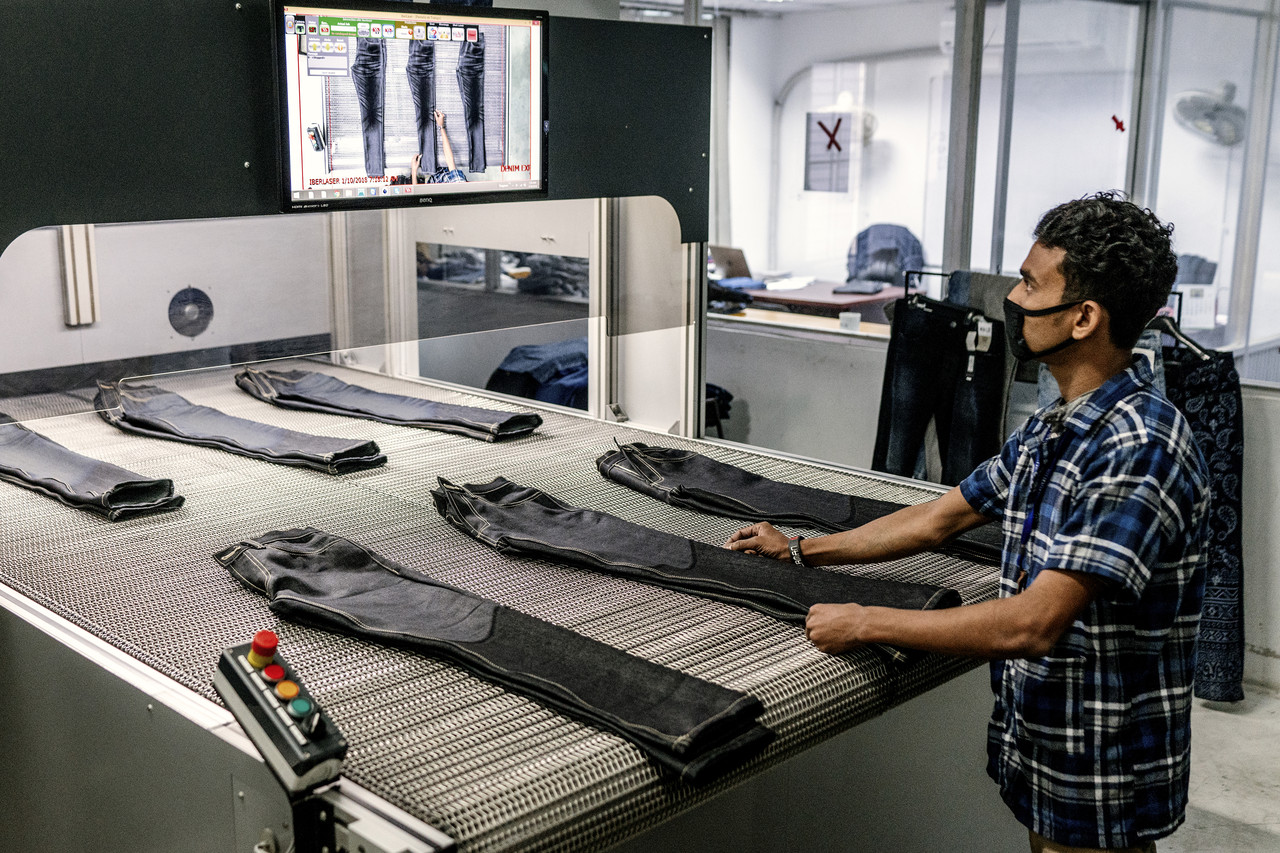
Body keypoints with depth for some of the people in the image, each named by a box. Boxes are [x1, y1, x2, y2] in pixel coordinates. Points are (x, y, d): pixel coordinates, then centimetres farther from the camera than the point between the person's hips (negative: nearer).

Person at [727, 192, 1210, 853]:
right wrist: (801, 550, 16)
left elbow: (1033, 624, -32)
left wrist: (865, 624, -24)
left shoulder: (1140, 450, -27)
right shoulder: (1052, 428, 4)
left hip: (1102, 783, -8)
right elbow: (942, 518, 14)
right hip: (1039, 748, 9)